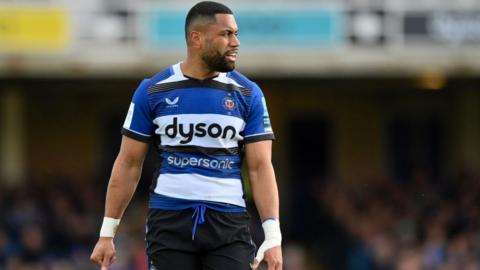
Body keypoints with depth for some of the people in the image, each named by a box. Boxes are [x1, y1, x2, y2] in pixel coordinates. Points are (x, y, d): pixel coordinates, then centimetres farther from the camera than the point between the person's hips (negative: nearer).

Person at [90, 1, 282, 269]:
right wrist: (107, 234, 4)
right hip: (169, 220, 0)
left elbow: (260, 167, 1)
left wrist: (273, 236, -9)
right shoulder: (153, 91, 3)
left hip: (228, 221, 0)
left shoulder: (248, 94, 3)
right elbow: (129, 164, 7)